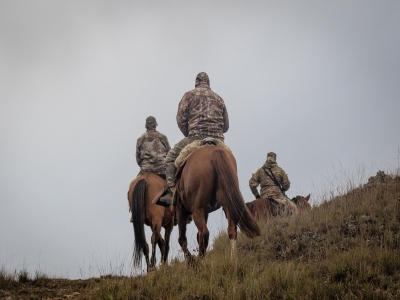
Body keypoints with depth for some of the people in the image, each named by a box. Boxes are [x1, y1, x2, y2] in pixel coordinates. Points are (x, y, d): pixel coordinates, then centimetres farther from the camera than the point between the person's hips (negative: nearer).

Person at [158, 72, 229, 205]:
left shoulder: (189, 95, 8)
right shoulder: (218, 98, 21)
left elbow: (181, 119, 1)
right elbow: (226, 125, 19)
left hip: (196, 138, -4)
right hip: (218, 139, 4)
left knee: (171, 157, 6)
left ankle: (172, 192, -10)